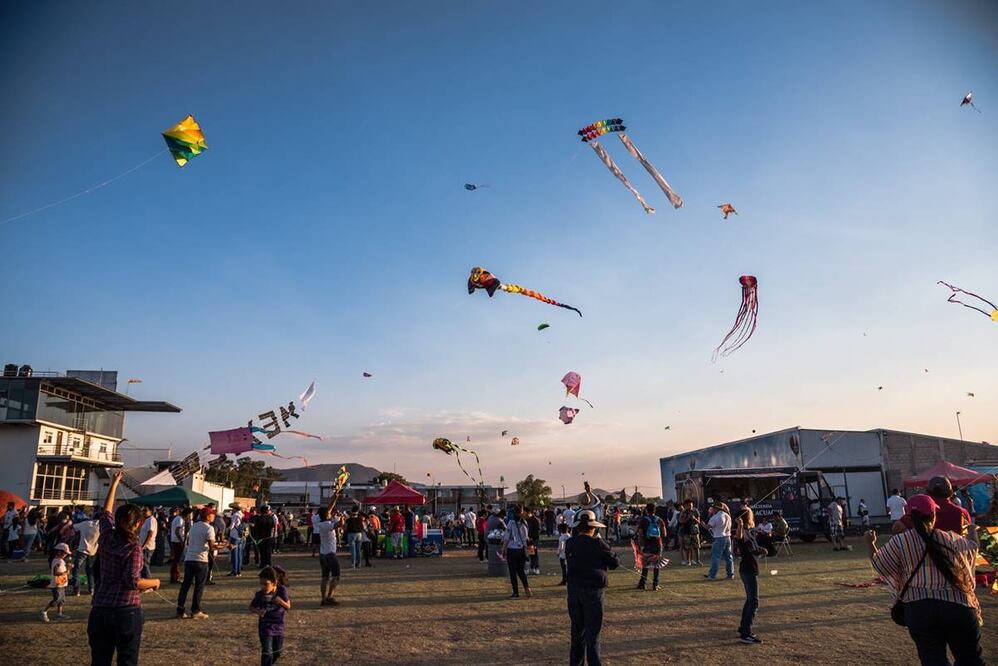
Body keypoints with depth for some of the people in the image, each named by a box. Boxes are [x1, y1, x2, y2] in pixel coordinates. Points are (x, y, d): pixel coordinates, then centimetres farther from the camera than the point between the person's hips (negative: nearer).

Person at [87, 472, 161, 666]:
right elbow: (133, 581, -19)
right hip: (127, 612, -5)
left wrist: (113, 484, 25)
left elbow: (106, 513, 19)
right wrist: (154, 582, -1)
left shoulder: (107, 539, 4)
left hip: (99, 611, 5)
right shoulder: (134, 549, -12)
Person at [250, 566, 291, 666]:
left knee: (277, 653, 18)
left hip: (279, 626, 2)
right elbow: (251, 607, -1)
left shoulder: (282, 590, -17)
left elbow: (288, 607, -12)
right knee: (267, 654, -9)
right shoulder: (260, 594, -18)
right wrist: (258, 611, -23)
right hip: (265, 627, -2)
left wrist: (280, 601, -32)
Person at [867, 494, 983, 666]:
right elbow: (973, 546, 33)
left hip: (919, 608, -2)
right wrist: (973, 530, 55)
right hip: (959, 606, 2)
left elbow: (880, 565, 12)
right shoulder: (951, 539, 11)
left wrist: (871, 544, 29)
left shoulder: (899, 542, 3)